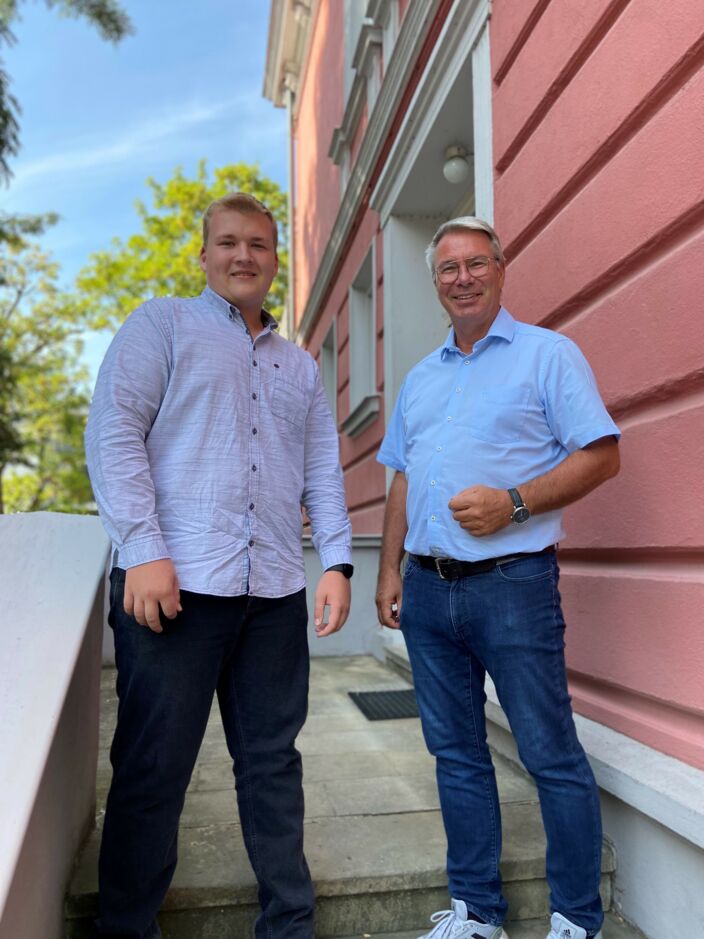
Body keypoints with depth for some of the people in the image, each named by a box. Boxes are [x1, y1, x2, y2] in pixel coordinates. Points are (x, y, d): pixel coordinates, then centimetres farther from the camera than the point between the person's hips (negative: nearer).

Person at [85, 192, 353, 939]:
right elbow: (113, 433, -4)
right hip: (175, 582, -4)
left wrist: (337, 562, 4)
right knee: (153, 767, 5)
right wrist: (144, 550, -14)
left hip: (275, 594, 5)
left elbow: (323, 473, 16)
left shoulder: (299, 366, 21)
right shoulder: (161, 325, 7)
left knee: (272, 763, 12)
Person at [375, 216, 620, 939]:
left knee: (551, 755, 3)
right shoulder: (420, 378, 18)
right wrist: (390, 570, 12)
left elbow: (601, 454, -8)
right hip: (427, 588, 6)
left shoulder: (548, 353, 0)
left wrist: (514, 503, -19)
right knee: (456, 752, 14)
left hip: (513, 583, -6)